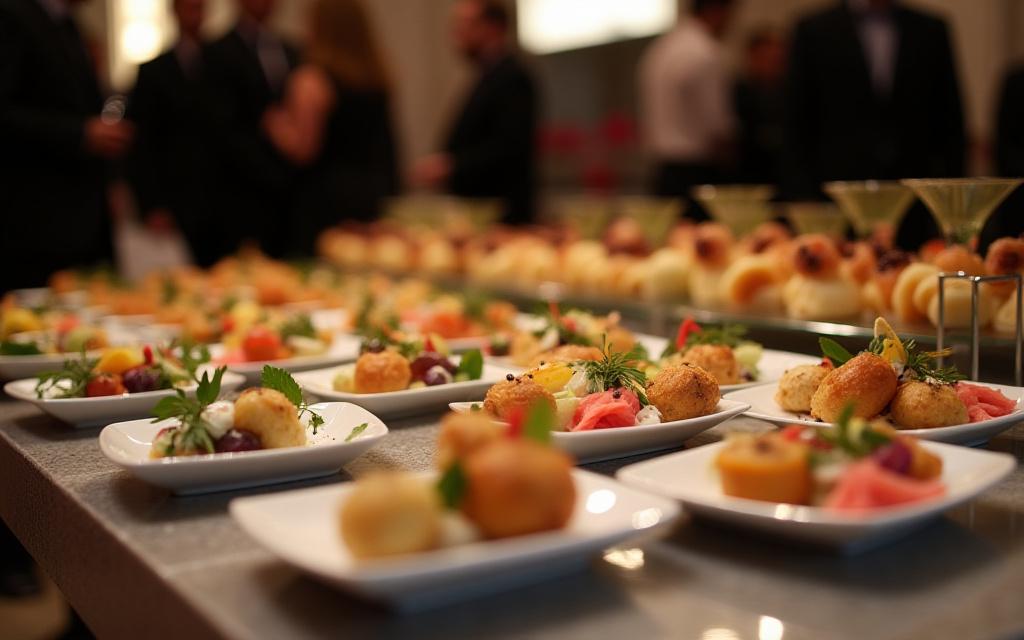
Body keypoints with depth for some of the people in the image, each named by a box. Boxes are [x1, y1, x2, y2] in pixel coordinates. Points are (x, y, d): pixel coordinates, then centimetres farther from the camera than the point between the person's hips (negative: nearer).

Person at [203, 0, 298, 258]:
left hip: (294, 196, 5)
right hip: (247, 200, -5)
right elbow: (225, 132, -11)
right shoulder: (219, 54, -4)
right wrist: (274, 178, -15)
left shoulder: (291, 52, 15)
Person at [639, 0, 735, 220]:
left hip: (662, 170, 9)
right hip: (698, 174, -9)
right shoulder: (707, 53, -12)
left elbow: (647, 118, 16)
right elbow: (715, 126, -13)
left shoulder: (658, 48, 14)